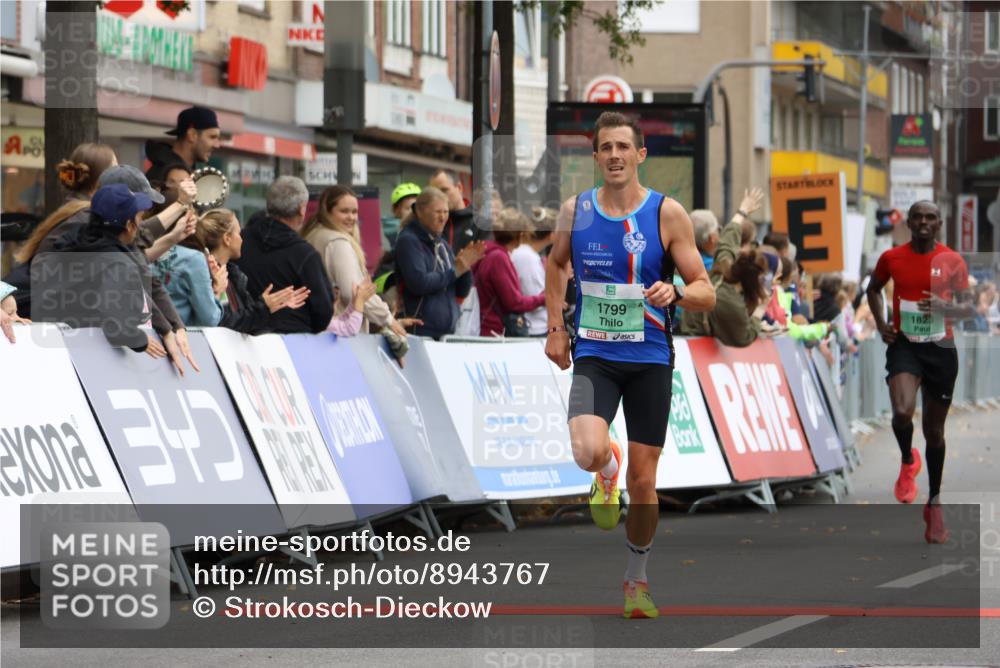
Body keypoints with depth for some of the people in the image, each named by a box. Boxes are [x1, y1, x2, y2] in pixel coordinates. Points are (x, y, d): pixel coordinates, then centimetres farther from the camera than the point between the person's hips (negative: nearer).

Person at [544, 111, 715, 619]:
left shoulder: (667, 214, -6)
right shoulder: (575, 211, 0)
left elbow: (705, 294, -5)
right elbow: (555, 263, 22)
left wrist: (675, 293, -26)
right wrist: (555, 329, 15)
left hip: (650, 359, 0)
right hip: (594, 356, 0)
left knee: (643, 478, 5)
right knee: (588, 452, -25)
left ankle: (637, 579, 26)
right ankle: (607, 474, 13)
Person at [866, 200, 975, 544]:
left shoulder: (952, 261, -3)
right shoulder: (891, 258, -2)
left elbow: (969, 308, -1)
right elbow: (873, 289, 17)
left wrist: (944, 307, -22)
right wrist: (880, 323, 2)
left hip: (941, 350, 1)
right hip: (904, 346, -1)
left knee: (934, 430, 9)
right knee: (902, 412, -27)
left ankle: (934, 503, 25)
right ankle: (908, 461, 7)